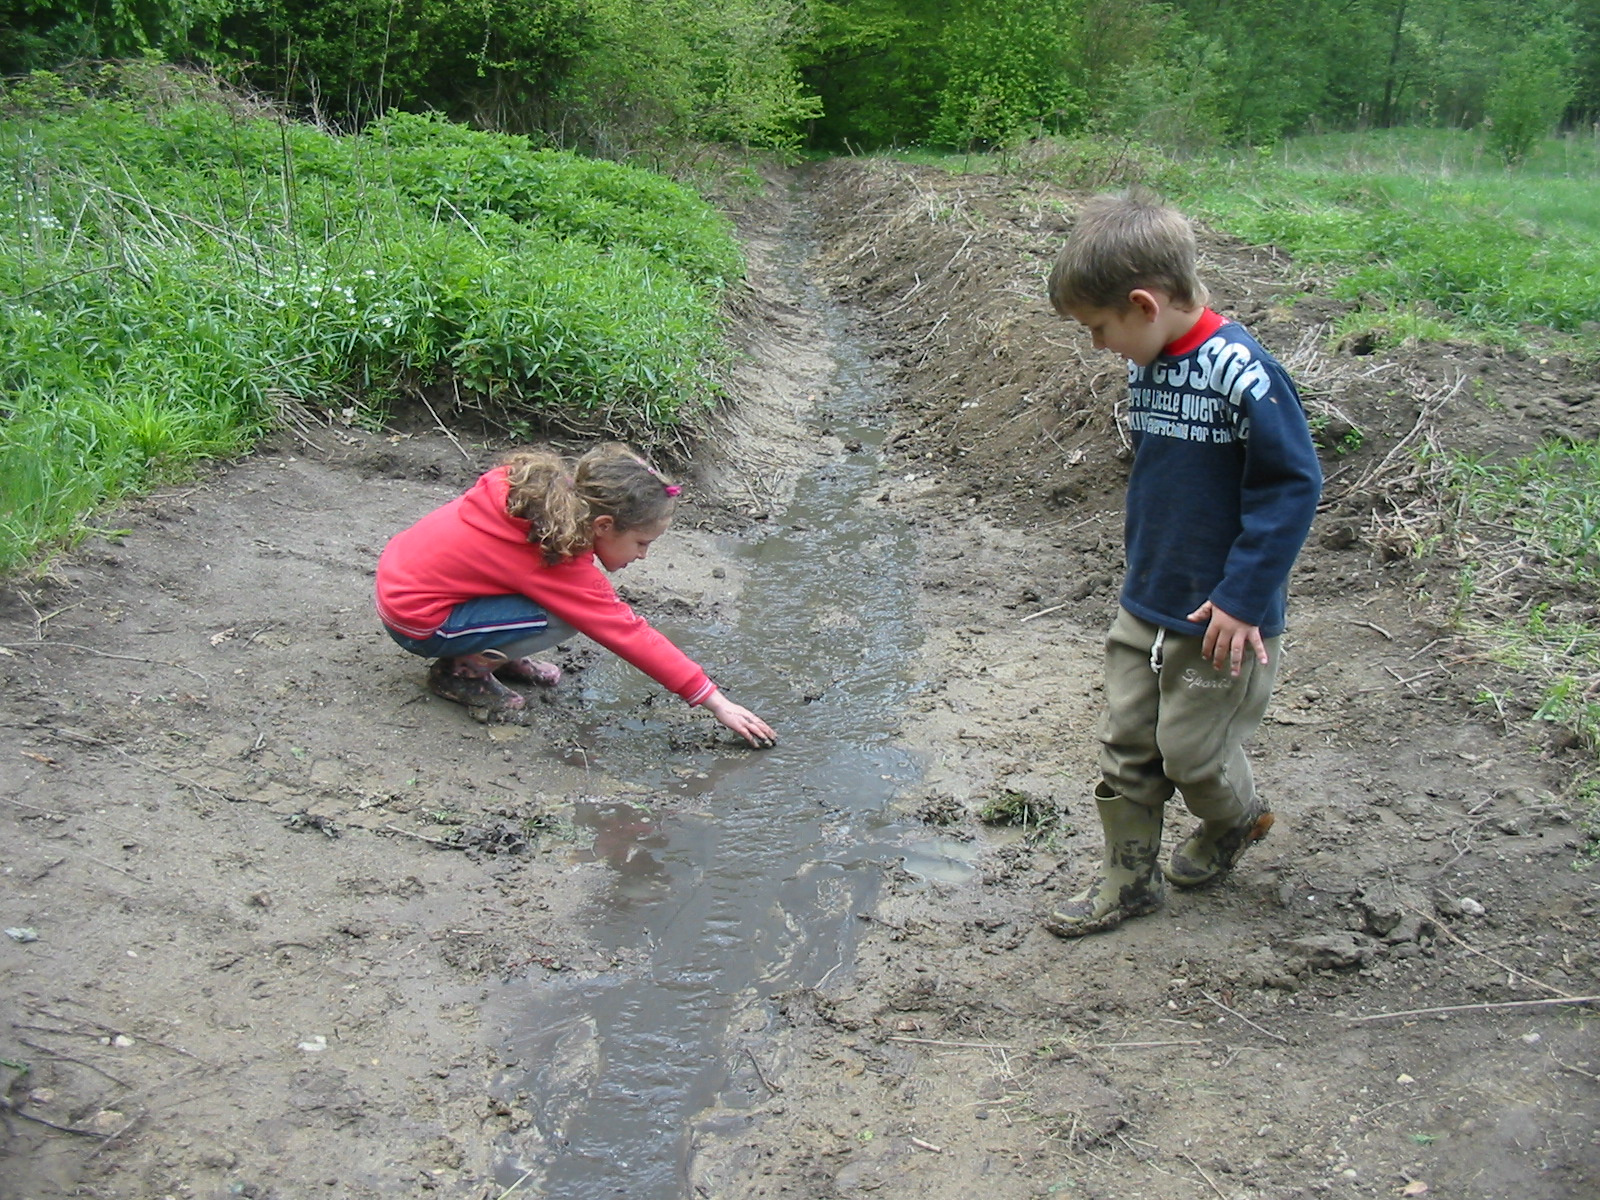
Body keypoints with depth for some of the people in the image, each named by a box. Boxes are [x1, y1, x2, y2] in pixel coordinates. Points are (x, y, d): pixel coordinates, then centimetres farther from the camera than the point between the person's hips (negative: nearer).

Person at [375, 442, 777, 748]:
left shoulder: (543, 487, -5)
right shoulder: (561, 562, -24)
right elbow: (627, 634, -21)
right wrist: (715, 701, -17)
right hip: (418, 623, -8)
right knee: (567, 615, -20)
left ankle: (499, 655, 9)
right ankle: (465, 670, -5)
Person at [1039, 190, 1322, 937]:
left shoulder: (1240, 372, -23)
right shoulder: (1147, 367, 1)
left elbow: (1293, 483, -20)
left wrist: (1244, 597, -20)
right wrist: (1141, 565, 16)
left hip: (1218, 619, -7)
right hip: (1144, 606, 7)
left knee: (1192, 750, 9)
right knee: (1126, 748, 12)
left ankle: (1237, 820, 41)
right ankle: (1129, 880, 28)